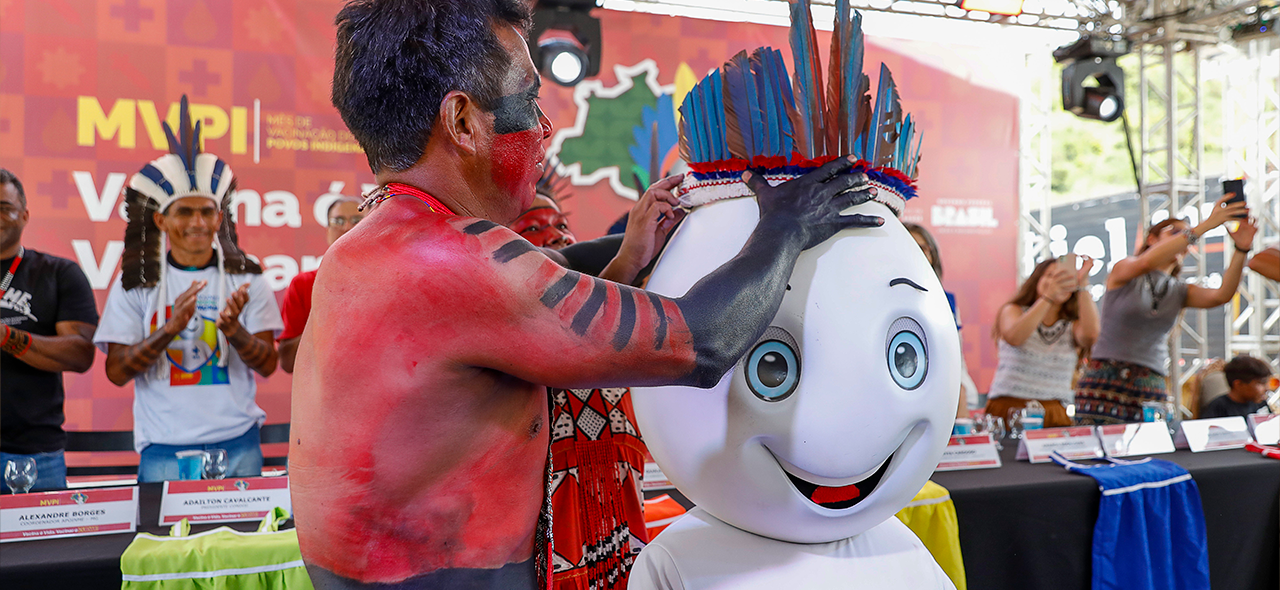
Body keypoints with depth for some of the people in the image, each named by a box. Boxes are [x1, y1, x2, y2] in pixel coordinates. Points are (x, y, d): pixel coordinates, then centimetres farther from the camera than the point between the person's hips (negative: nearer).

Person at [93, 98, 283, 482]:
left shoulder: (246, 278, 4)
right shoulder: (135, 283, 2)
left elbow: (268, 365, 1)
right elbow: (116, 372, -3)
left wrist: (234, 329, -19)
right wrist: (171, 328, -18)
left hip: (237, 443, 1)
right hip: (165, 449, -1)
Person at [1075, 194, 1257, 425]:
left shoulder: (1180, 292, 18)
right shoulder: (1122, 270, 5)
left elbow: (1221, 295, -1)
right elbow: (1145, 262, -19)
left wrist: (1241, 250, -14)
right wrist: (1205, 224, -20)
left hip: (1152, 389, 5)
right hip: (1106, 382, -4)